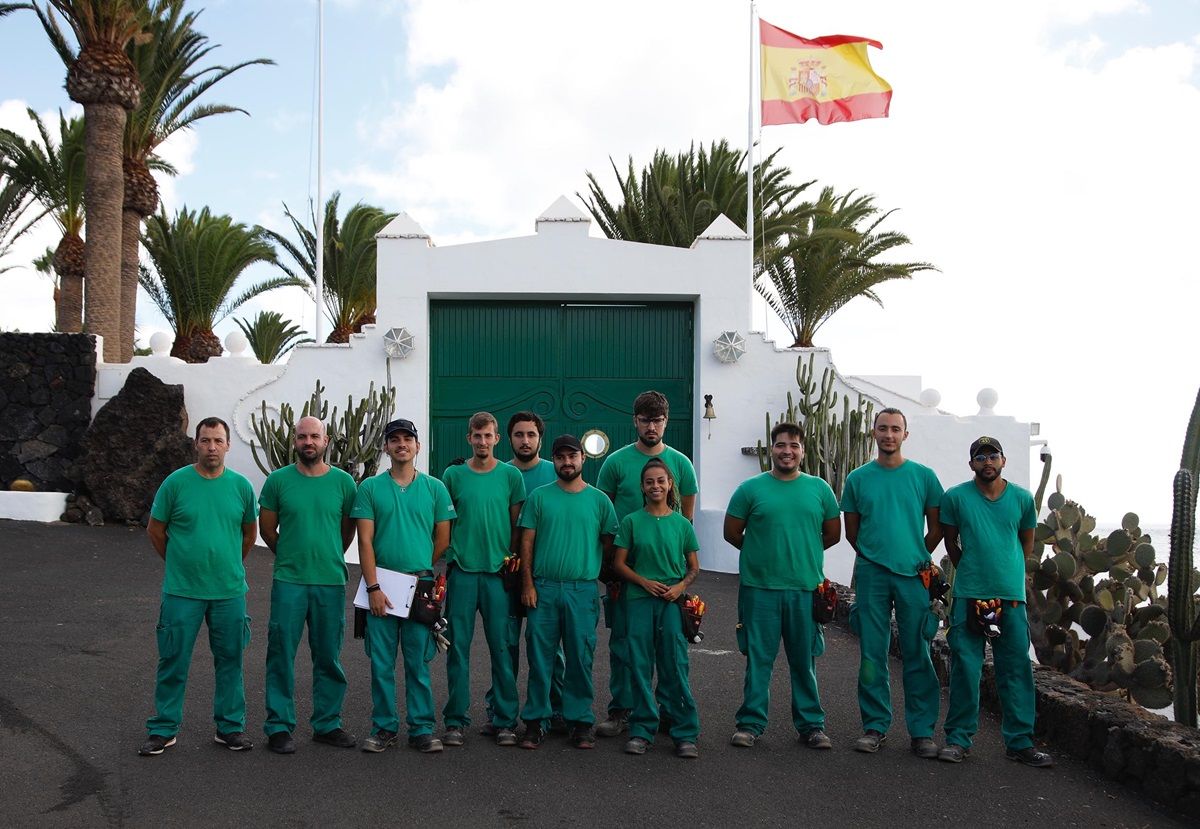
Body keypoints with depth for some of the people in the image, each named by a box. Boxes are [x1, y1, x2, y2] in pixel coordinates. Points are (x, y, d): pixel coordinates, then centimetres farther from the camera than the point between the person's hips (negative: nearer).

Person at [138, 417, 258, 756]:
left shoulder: (241, 485, 2)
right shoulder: (176, 482, -5)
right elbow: (155, 530, 5)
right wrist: (178, 562, 11)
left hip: (230, 590, 2)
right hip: (181, 590, -2)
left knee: (230, 660, 9)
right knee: (173, 661, 4)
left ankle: (230, 726, 21)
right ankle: (163, 729, 16)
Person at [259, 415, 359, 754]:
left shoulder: (343, 481, 2)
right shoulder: (278, 480, -1)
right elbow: (267, 529, 8)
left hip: (331, 581, 1)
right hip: (288, 581, -1)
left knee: (329, 657, 10)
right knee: (282, 654, 1)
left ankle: (328, 724, 21)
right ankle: (279, 727, 12)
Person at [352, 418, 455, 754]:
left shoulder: (435, 488, 6)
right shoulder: (370, 488, 3)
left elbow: (442, 540, 9)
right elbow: (365, 541, -2)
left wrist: (421, 571, 7)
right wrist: (373, 587, -10)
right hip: (381, 586, 0)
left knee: (418, 662, 4)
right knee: (381, 662, 4)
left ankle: (422, 729, 12)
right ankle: (384, 728, 15)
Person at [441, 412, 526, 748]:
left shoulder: (510, 475, 4)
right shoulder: (453, 475, 5)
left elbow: (518, 525, 8)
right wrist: (446, 557, 1)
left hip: (498, 572, 0)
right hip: (461, 570, 0)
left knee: (502, 648, 3)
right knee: (458, 647, 4)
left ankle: (505, 721, 12)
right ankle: (455, 720, 12)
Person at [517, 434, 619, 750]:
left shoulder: (599, 499, 6)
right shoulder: (539, 497, 5)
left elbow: (609, 545, 10)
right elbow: (526, 542, 3)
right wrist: (527, 584, -4)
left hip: (583, 590, 0)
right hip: (543, 589, 0)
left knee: (580, 658, 4)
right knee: (540, 656, 3)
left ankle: (580, 721, 14)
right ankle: (535, 721, 13)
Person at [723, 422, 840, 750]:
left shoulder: (819, 489, 6)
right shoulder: (751, 489, 0)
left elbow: (833, 534, 15)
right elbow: (732, 532, 5)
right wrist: (760, 553, 9)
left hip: (806, 588, 1)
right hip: (759, 588, -1)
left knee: (805, 660, 9)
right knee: (758, 658, 5)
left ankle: (811, 724, 20)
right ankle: (751, 723, 16)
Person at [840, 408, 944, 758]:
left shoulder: (924, 476, 4)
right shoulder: (858, 478, 6)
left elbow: (936, 528, 10)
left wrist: (917, 558, 10)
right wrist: (874, 554, 11)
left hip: (913, 575, -1)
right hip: (871, 574, 1)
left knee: (917, 654, 2)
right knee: (872, 655, 4)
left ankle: (922, 730, 10)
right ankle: (875, 726, 15)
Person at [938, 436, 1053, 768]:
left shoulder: (1022, 498, 6)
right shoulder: (955, 497, 1)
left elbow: (1027, 542, 18)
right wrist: (970, 573, 9)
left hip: (1012, 594, 2)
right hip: (968, 595, -2)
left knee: (1016, 669, 4)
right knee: (964, 668, 0)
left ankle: (1019, 741, 13)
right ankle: (958, 738, 9)